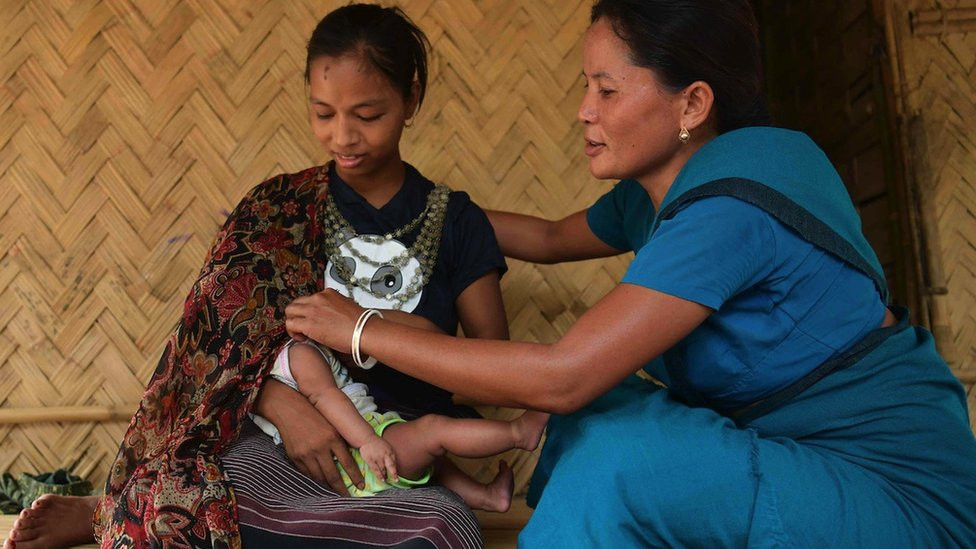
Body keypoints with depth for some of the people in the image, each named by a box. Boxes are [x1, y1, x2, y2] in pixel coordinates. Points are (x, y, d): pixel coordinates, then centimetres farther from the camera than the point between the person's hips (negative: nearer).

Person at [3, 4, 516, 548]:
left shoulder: (456, 220, 6)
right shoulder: (279, 208, 6)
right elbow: (220, 337, -2)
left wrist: (407, 331, -13)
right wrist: (282, 404, -22)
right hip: (284, 442, -2)